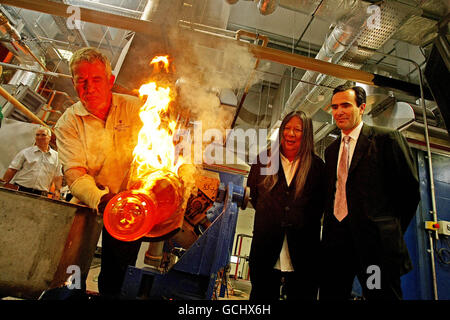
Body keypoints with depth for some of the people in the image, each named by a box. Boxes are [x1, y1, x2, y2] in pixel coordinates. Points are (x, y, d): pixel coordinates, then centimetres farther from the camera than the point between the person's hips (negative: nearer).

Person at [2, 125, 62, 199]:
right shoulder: (26, 152, 9)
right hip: (21, 190, 0)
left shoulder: (56, 156, 11)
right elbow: (12, 169, 6)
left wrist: (57, 190, 2)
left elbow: (58, 176, 14)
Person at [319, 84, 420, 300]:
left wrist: (392, 231, 2)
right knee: (330, 295, 11)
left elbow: (410, 189, -2)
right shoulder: (331, 150, 16)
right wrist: (330, 230, 9)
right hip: (335, 240, 6)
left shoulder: (387, 138, -3)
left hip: (375, 241, -5)